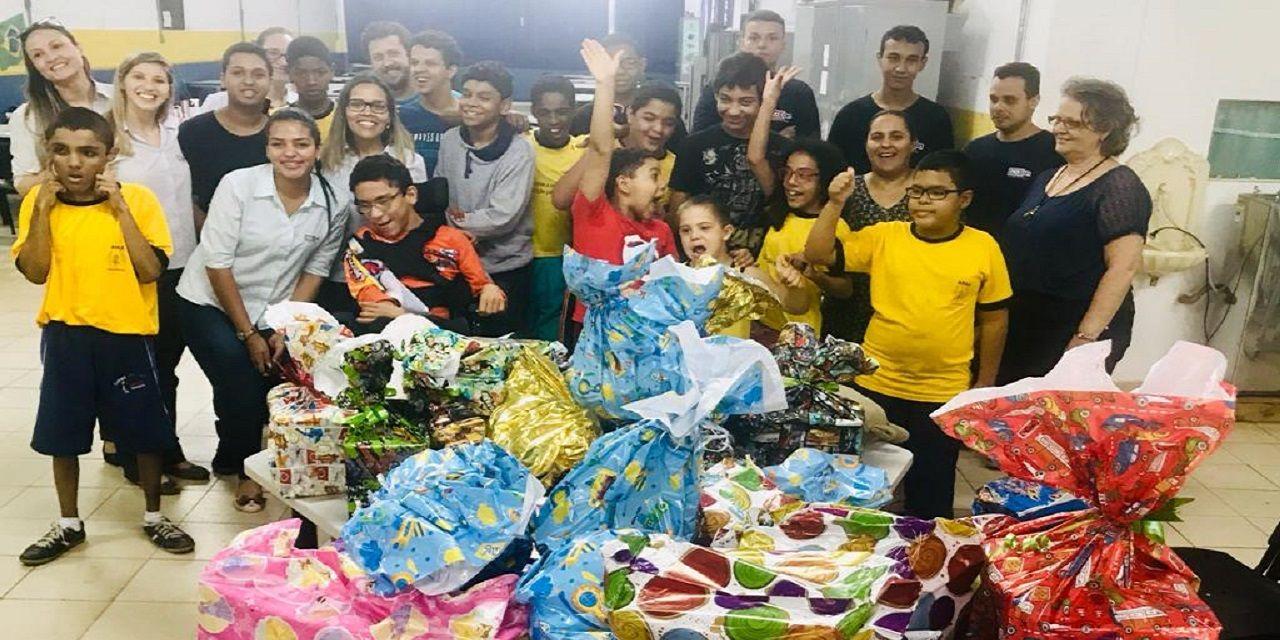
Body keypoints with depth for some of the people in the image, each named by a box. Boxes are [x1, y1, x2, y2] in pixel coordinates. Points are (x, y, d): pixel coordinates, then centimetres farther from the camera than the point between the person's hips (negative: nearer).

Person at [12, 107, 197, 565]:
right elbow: (35, 272, -8)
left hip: (127, 334, -2)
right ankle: (69, 525, 31)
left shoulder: (137, 199, -9)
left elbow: (150, 271, -16)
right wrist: (43, 207, -13)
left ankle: (153, 517, 28)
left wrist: (119, 206, -19)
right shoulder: (38, 201, 0)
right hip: (65, 336, 2)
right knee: (62, 435, 12)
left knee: (144, 432, 8)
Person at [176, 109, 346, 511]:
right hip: (209, 303, -3)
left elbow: (315, 271, 0)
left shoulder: (332, 204, -9)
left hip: (271, 314, 3)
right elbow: (217, 263, -15)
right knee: (241, 383, -18)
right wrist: (248, 334, -13)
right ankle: (246, 470, 10)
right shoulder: (238, 185, -17)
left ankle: (230, 459, 30)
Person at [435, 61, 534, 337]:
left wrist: (456, 219, -11)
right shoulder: (450, 140, 0)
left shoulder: (518, 151, -17)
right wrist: (460, 234, -13)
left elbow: (502, 218, -22)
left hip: (505, 271, -5)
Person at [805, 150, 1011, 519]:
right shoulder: (883, 237, -4)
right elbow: (817, 255, -8)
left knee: (931, 494, 14)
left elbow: (994, 319, 4)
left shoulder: (984, 248, -5)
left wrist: (984, 386, 7)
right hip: (876, 385, 1)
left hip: (944, 395, -1)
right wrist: (835, 203, -19)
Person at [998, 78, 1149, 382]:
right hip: (1022, 327, 8)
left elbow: (1124, 267, -18)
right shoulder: (1047, 177, 13)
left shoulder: (1119, 187, -12)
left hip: (1073, 333, -7)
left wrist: (1087, 337, -22)